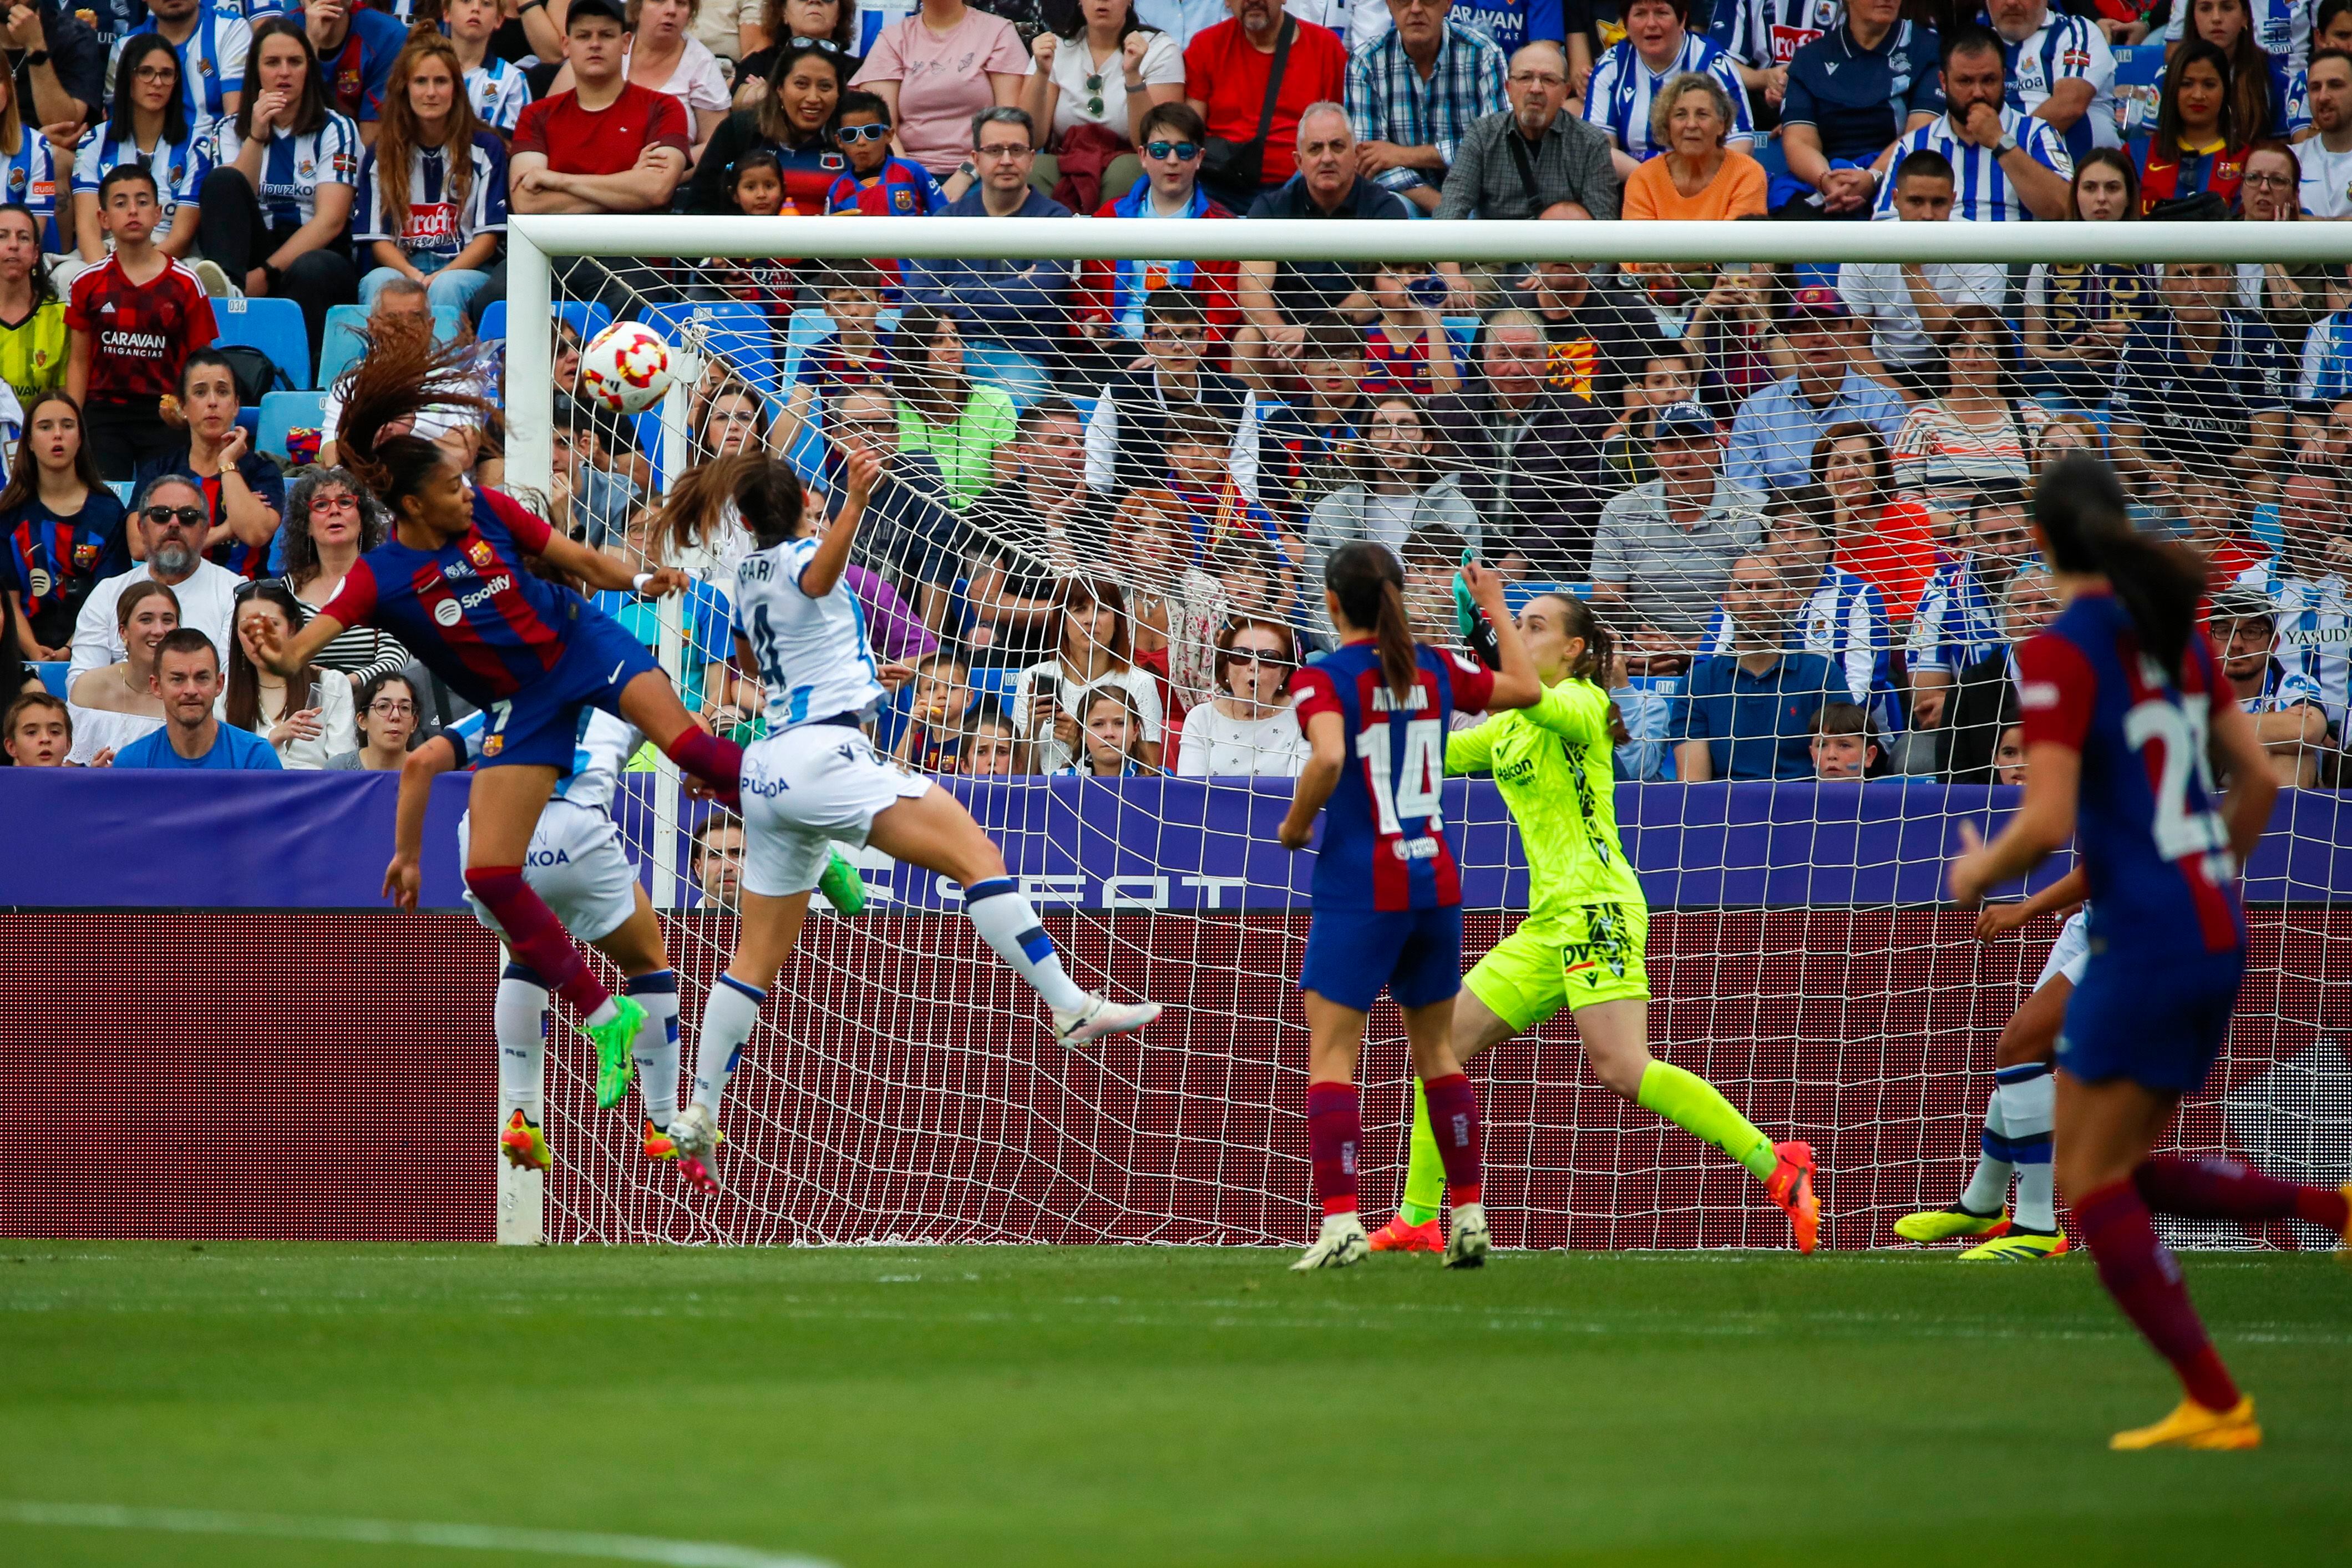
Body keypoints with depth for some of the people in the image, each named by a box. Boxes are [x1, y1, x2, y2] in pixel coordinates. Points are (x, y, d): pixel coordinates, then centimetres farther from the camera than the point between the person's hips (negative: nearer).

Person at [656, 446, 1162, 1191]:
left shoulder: (746, 576, 18)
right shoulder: (800, 556, -3)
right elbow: (820, 573, -30)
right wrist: (855, 500, -47)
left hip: (768, 762, 8)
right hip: (823, 753, -8)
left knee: (757, 956, 13)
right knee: (977, 854, -16)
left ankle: (698, 1118, 11)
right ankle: (1072, 1009, -28)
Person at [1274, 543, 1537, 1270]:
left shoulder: (1324, 678, -9)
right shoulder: (1434, 670, 7)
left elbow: (1328, 758, -26)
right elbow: (1526, 689, 20)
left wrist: (1295, 826, -9)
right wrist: (1496, 609, 32)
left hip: (1360, 884, -5)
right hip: (1435, 877, 5)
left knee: (1331, 1052, -5)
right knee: (1435, 1049, 17)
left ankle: (1340, 1222, -19)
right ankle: (1469, 1217, 17)